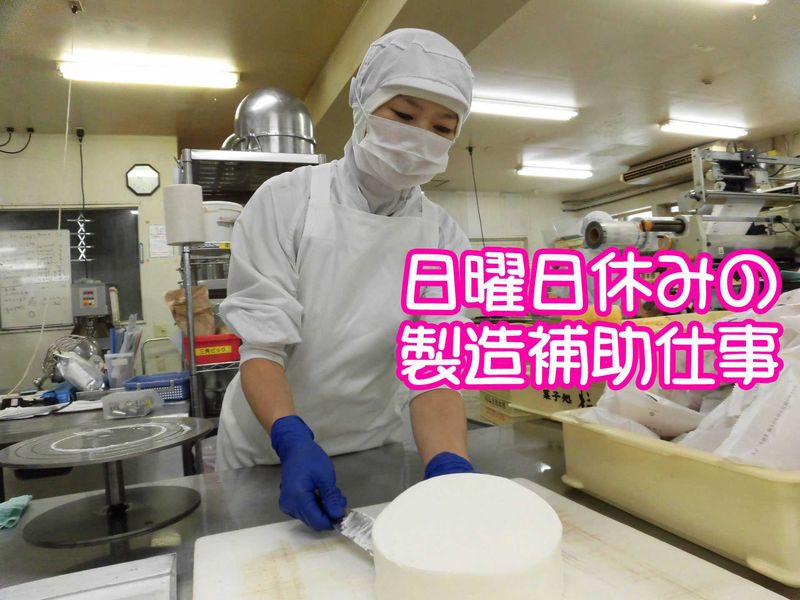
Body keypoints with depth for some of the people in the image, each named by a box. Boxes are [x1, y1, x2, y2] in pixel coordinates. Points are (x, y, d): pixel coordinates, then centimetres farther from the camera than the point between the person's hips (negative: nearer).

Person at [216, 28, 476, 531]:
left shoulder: (444, 239, -9)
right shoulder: (286, 201, -16)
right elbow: (263, 344, -18)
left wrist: (450, 468, -35)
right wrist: (293, 442, -34)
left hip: (374, 455, 2)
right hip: (268, 452, -1)